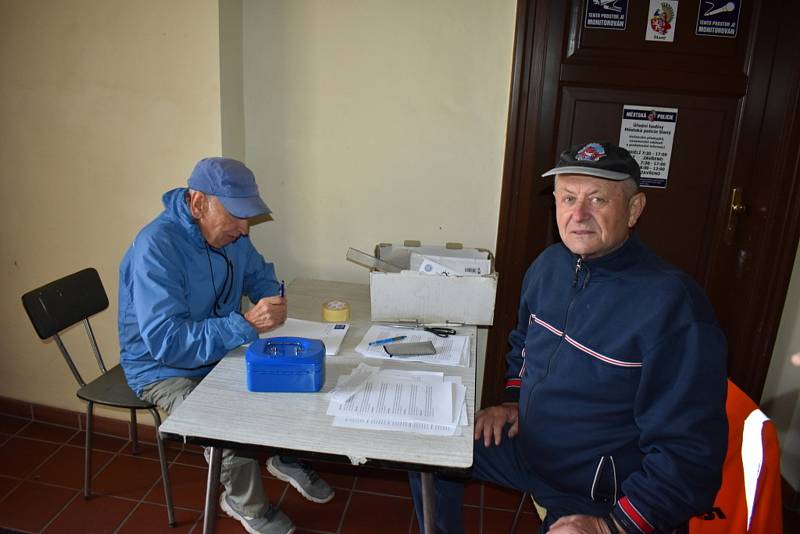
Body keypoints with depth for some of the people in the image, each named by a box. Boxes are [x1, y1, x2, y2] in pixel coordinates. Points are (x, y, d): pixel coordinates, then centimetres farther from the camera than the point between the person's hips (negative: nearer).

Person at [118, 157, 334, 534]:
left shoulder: (230, 235, -5)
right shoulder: (156, 247, -29)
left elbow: (260, 274, 13)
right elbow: (166, 342, -34)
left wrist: (273, 300, -10)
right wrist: (246, 324, -39)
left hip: (220, 352, 7)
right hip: (164, 371, -7)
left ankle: (286, 459, 24)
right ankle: (245, 504, 5)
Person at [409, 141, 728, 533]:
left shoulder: (672, 305, -25)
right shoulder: (549, 264, -2)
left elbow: (689, 452, -24)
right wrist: (512, 401, 3)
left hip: (606, 497, -6)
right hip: (526, 448, 7)